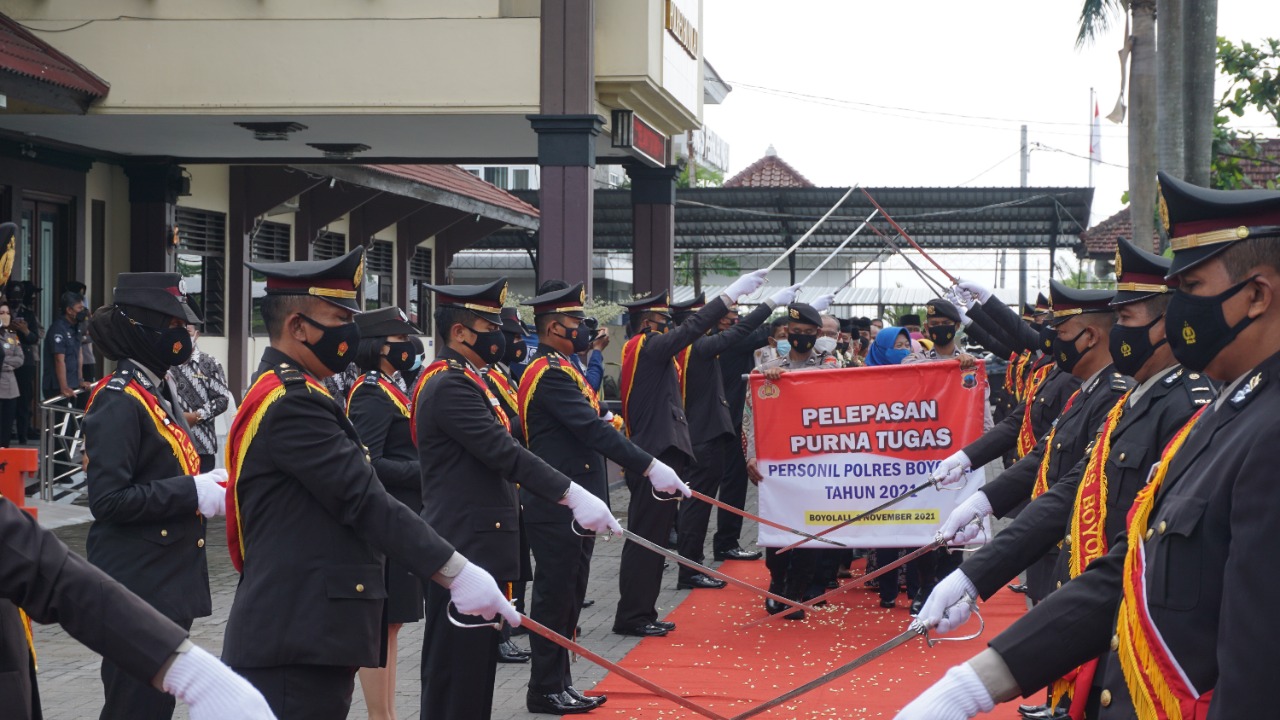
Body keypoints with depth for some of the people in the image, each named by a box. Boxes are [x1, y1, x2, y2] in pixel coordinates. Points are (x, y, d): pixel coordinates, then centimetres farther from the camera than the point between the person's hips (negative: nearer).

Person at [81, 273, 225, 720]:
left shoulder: (159, 392, 13)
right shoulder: (119, 401, -16)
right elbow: (108, 500, -23)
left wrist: (202, 483, 5)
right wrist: (192, 493, -20)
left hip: (169, 583, 9)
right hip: (139, 585, -9)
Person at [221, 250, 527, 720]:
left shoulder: (283, 393, 18)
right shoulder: (293, 403, -16)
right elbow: (365, 500, -22)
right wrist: (457, 572, -23)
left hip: (299, 630, 11)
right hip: (297, 641, -11)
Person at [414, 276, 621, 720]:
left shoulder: (462, 379, 16)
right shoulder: (450, 386, -17)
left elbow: (500, 451, 22)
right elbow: (505, 454, -23)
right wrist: (572, 496, -24)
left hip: (478, 547, 11)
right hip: (465, 549, -11)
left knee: (477, 665, 14)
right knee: (456, 669, -5)